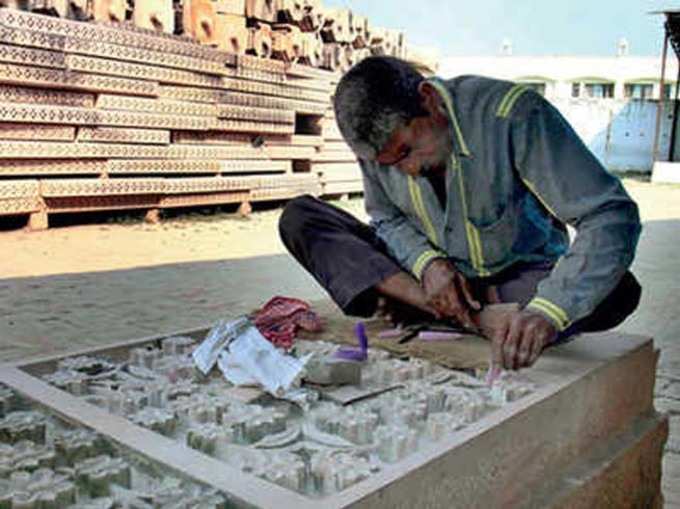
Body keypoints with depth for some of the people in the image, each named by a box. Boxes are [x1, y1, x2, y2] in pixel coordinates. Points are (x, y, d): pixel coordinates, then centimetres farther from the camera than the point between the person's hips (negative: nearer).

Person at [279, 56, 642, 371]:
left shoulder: (510, 114, -26)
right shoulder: (378, 135, -12)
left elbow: (614, 216, -30)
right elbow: (387, 219, 3)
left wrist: (546, 313, -45)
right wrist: (426, 262, -20)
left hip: (521, 276, -2)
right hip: (431, 276, 3)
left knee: (619, 290, -33)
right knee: (298, 218, -14)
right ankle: (437, 309, -23)